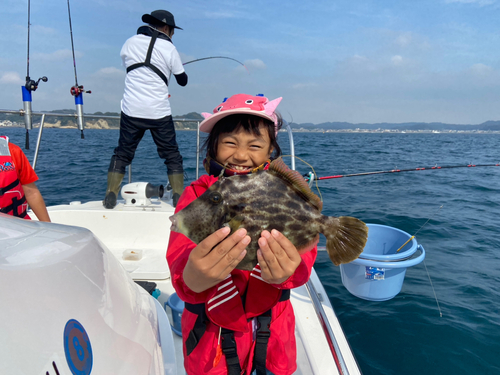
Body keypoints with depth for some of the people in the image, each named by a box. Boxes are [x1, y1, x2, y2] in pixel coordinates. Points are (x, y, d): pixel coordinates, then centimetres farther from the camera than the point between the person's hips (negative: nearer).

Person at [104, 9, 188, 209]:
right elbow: (182, 81, 10)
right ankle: (179, 197, 7)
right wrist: (175, 67, 31)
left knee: (122, 153, 12)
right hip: (159, 113, -2)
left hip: (131, 110, 3)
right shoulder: (168, 48, 0)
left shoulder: (129, 43, 9)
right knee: (172, 155, 9)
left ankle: (110, 196, 6)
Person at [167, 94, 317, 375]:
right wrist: (193, 278, -52)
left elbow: (303, 254, -23)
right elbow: (180, 261, -28)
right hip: (212, 329, -1)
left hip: (272, 326, 2)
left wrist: (287, 271, -47)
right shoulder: (197, 196, -14)